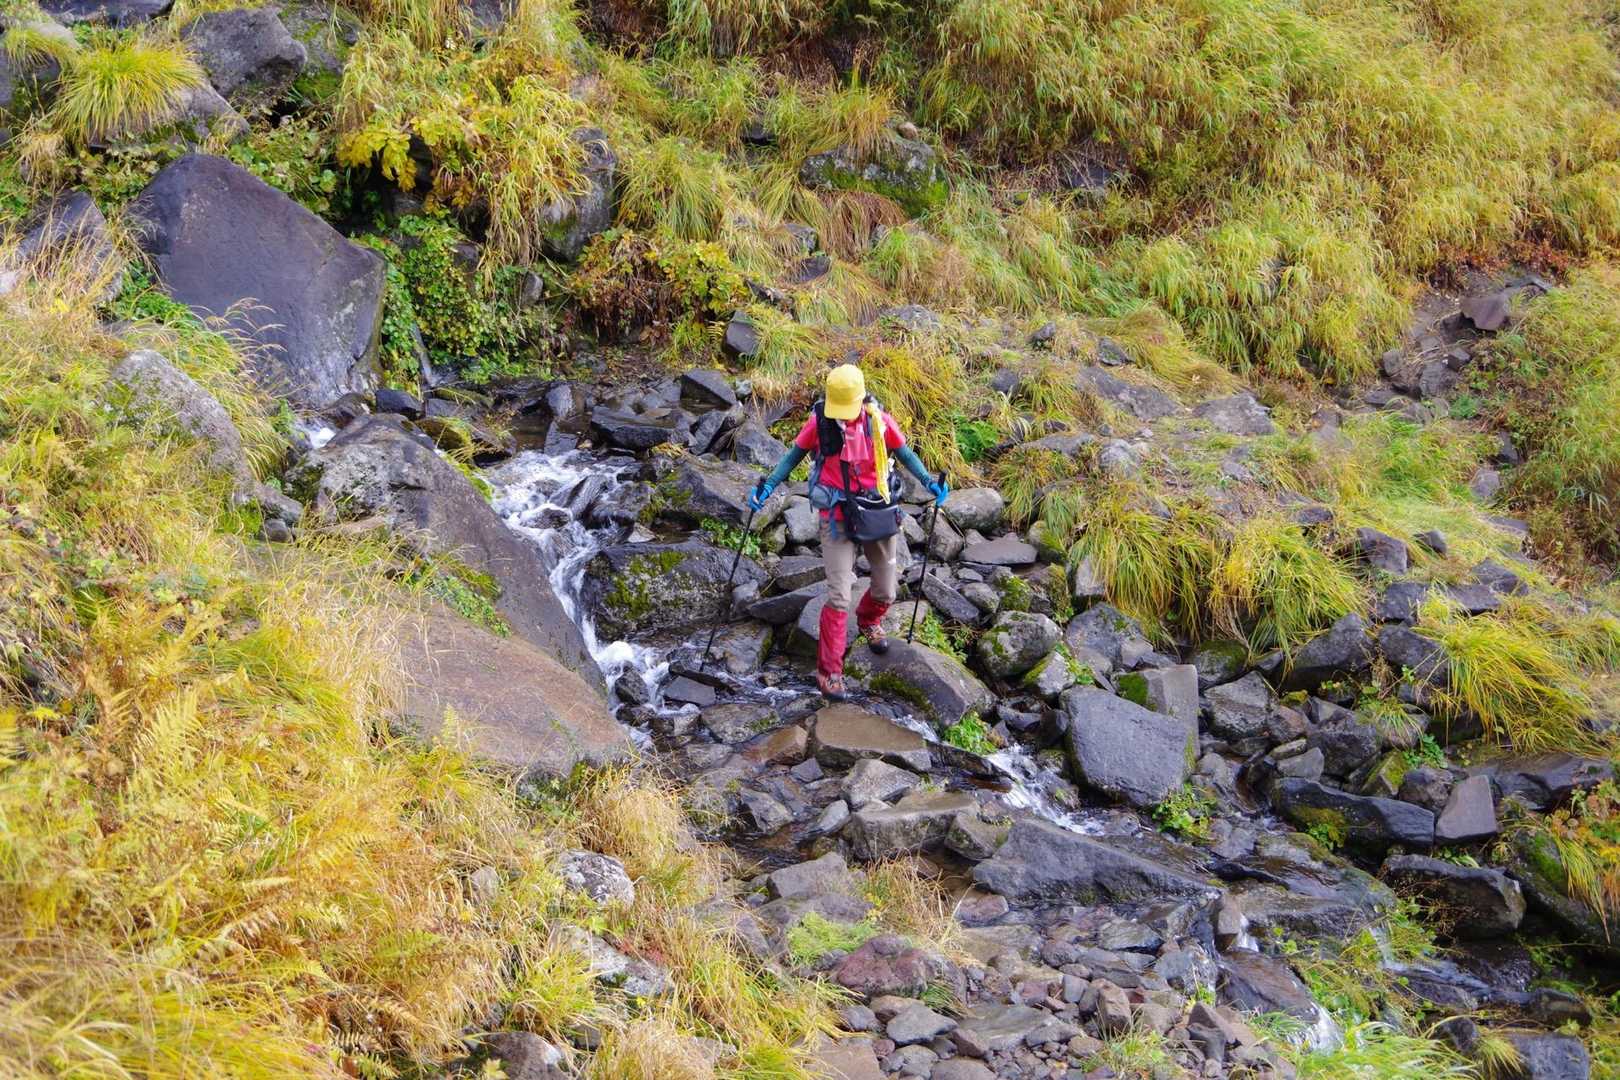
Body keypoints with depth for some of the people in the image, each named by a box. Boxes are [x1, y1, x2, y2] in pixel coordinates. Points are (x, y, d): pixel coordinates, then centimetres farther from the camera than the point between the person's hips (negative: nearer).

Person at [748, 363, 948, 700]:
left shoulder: (879, 420, -9)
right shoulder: (818, 421, -12)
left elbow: (904, 452, 6)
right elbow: (795, 454, 2)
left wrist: (928, 481, -7)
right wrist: (769, 485, -8)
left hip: (878, 512, 2)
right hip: (837, 518, -2)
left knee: (887, 590, 14)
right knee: (839, 596, -9)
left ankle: (869, 621, 50)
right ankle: (828, 671, 2)